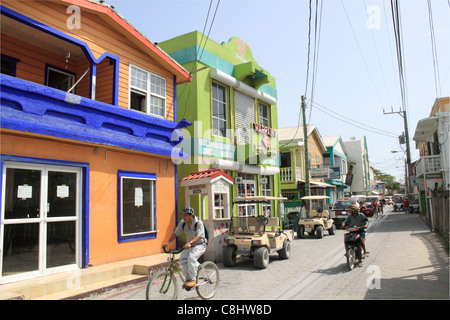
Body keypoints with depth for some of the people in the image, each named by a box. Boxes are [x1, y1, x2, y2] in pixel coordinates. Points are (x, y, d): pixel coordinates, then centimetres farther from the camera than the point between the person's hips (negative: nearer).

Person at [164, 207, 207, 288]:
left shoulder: (198, 223, -19)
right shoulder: (182, 223, -3)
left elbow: (199, 236, -30)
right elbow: (175, 233, 1)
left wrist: (190, 243, -47)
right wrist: (168, 242, -12)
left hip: (200, 245, -5)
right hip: (189, 246, 6)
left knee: (191, 257, -31)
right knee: (182, 260, -16)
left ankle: (193, 280, -20)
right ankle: (188, 278, 7)